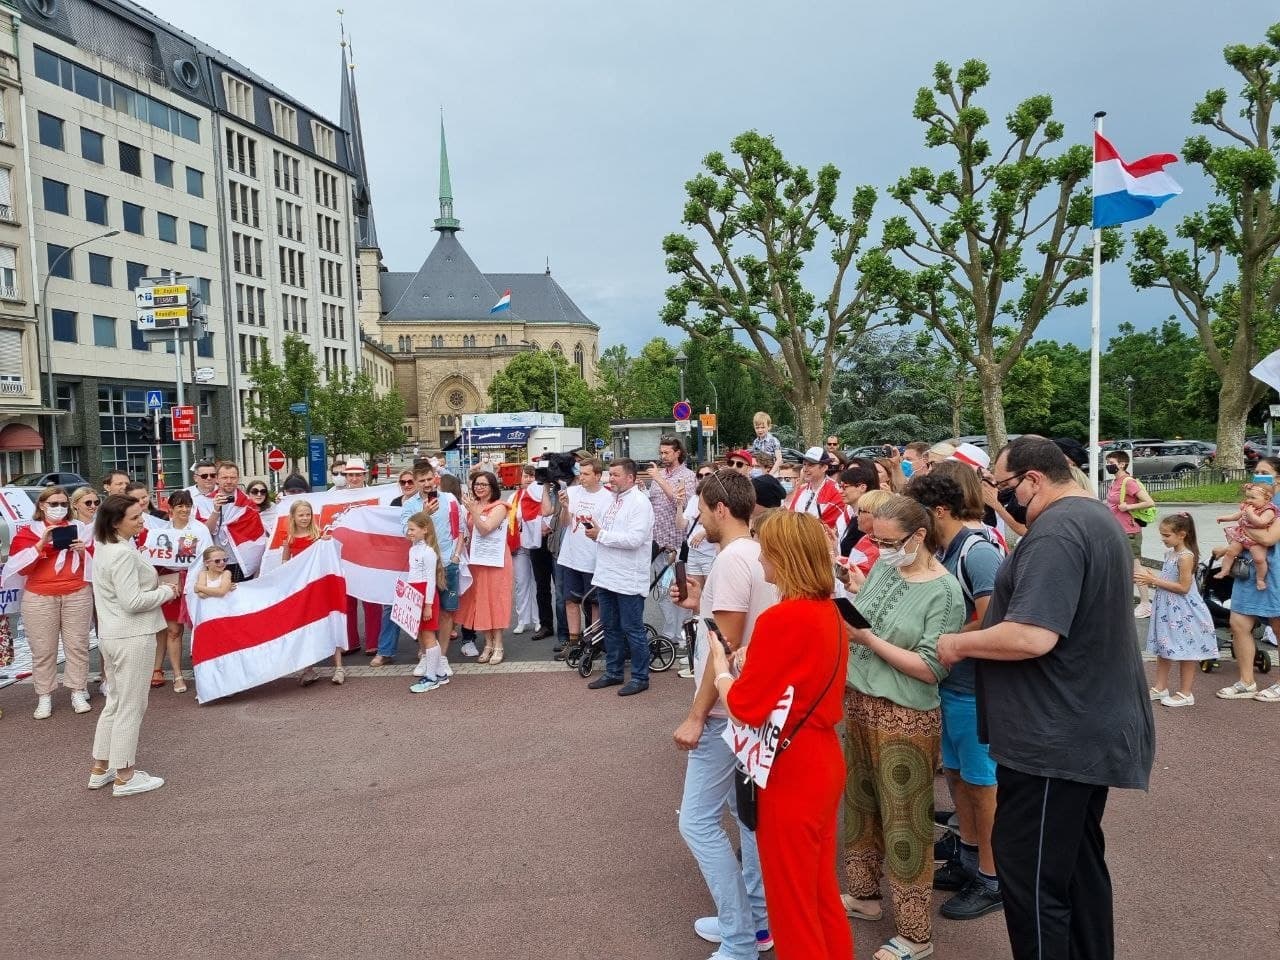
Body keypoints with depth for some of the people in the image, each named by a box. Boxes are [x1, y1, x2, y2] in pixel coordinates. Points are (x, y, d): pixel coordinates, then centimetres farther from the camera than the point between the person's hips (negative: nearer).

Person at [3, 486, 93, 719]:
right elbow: (20, 566, -9)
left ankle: (78, 693, 12)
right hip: (39, 599, -1)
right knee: (43, 649, 2)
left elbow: (93, 562, 10)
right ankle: (44, 698, 10)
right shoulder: (27, 531, 2)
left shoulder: (78, 529, 8)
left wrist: (83, 551, -10)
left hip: (77, 595, 2)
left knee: (77, 645, 4)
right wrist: (42, 543, -19)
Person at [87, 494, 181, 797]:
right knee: (131, 706, 1)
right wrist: (168, 592, -11)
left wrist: (159, 588, 7)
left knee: (115, 702, 20)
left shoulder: (104, 547, 10)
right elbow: (132, 601, -24)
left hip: (113, 634, 10)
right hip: (132, 637, -10)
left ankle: (100, 769, 28)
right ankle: (124, 777, 10)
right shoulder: (123, 554, -21)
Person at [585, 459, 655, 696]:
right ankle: (613, 672, 29)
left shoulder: (639, 502, -13)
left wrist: (601, 534, -17)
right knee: (610, 627, 16)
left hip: (628, 579, -9)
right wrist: (595, 531, 3)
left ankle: (640, 677, 13)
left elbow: (635, 539, -24)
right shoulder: (613, 499, 14)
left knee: (632, 629, 1)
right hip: (607, 575, 9)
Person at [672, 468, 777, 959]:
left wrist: (696, 716, -19)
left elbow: (727, 646, -23)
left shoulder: (731, 560, -21)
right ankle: (755, 919, 31)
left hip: (727, 711, -10)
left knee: (698, 821, -1)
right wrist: (702, 604, 10)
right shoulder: (757, 555, 9)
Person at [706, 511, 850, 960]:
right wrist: (753, 664, 6)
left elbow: (743, 707, -19)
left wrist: (720, 664, -3)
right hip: (824, 762, 8)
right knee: (821, 889, 23)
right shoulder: (829, 611, 2)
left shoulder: (782, 619, -24)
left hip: (790, 774, -8)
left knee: (791, 898, 10)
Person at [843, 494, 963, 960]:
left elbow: (930, 669, -20)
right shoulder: (882, 567, 3)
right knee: (859, 803, 20)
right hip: (857, 703, 7)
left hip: (905, 719, -7)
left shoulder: (945, 592, -16)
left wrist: (869, 640, -21)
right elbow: (856, 619, 11)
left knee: (903, 821, 5)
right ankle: (864, 894, 41)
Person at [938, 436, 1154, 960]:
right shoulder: (1097, 518, 13)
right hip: (1091, 727, 11)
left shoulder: (1055, 531, -22)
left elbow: (1032, 636, -30)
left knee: (1031, 873, -1)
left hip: (1056, 737, -11)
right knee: (1079, 859, 21)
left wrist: (957, 644, -17)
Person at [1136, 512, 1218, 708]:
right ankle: (1160, 688, 26)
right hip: (1167, 609, 9)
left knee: (1185, 652, 4)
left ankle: (1185, 693, 15)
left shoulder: (1186, 556, -19)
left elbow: (1183, 587, -22)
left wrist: (1155, 581, -21)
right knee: (1163, 649, 16)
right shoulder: (1170, 553, 8)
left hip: (1183, 612, -9)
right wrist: (1152, 580, 0)